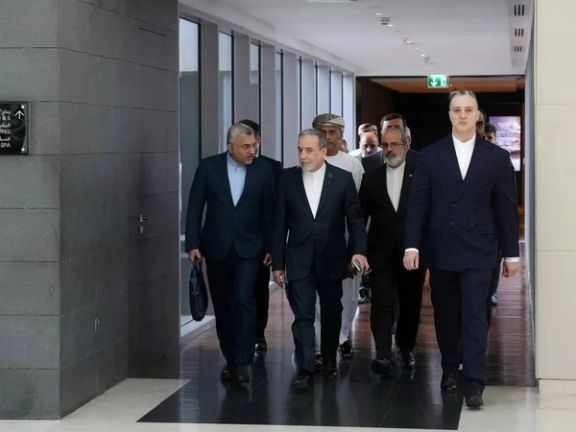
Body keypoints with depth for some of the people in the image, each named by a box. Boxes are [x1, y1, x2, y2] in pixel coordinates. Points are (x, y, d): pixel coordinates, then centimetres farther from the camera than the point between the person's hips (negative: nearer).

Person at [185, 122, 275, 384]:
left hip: (248, 248, -1)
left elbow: (269, 211, 4)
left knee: (243, 301, -15)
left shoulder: (263, 170, 0)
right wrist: (193, 244, -5)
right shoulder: (209, 167, -2)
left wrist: (270, 247, 1)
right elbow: (195, 208, 0)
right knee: (222, 306, 8)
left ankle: (242, 362, -13)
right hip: (216, 248, 1)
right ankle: (230, 359, 20)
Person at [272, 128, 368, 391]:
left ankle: (329, 359, 33)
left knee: (331, 312, 14)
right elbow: (280, 223, 1)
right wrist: (277, 263, 0)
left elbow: (355, 218, 0)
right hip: (299, 259, -1)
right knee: (303, 315, -6)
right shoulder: (288, 179, -1)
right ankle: (304, 370, -7)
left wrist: (358, 250, -15)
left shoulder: (342, 178, -2)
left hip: (331, 259, 1)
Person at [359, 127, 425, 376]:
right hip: (381, 253, 1)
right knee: (382, 304, -10)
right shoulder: (372, 178, 7)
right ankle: (384, 356, -17)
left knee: (410, 304, 11)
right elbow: (361, 216, 8)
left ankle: (406, 348, 30)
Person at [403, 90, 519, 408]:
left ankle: (474, 383, -7)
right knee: (445, 316, 10)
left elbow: (506, 208, 4)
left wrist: (511, 253, 4)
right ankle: (450, 370, 25)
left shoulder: (497, 157, 2)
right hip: (440, 250, 2)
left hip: (477, 251, -1)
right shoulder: (431, 155, 3)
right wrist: (412, 245, -7)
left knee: (474, 317, -6)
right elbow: (418, 203, 1)